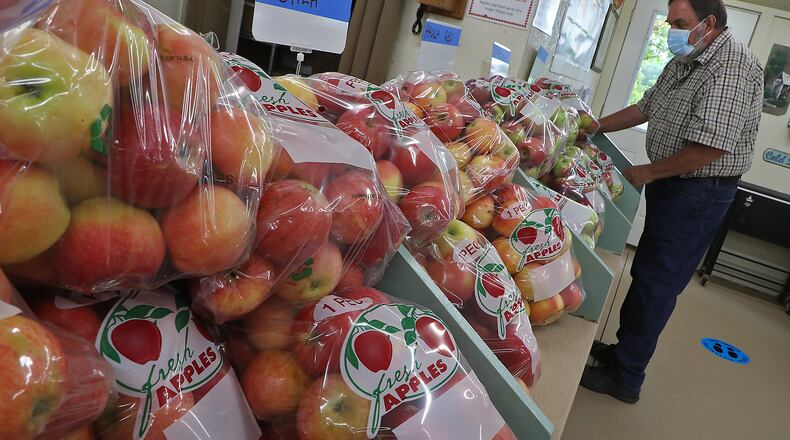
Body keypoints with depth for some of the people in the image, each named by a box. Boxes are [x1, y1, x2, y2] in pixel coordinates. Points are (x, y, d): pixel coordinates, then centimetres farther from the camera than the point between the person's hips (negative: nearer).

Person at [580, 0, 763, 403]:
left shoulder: (733, 67, -21)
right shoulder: (684, 62, 10)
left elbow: (709, 147, -27)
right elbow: (646, 106, 22)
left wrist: (647, 173, -17)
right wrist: (596, 127, 17)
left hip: (700, 191, -9)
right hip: (669, 182, 9)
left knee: (657, 282, -3)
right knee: (646, 272, 16)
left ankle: (625, 378, 9)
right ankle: (624, 349, 31)